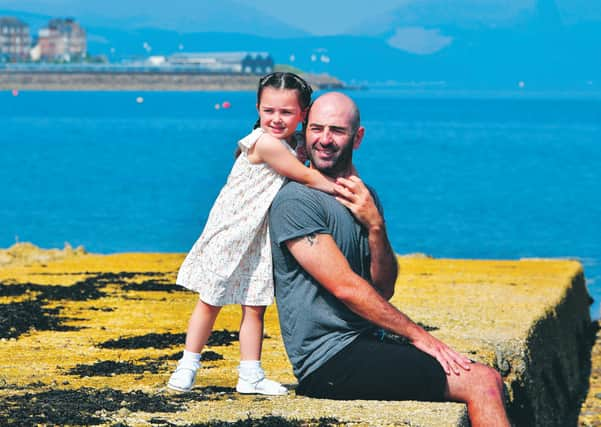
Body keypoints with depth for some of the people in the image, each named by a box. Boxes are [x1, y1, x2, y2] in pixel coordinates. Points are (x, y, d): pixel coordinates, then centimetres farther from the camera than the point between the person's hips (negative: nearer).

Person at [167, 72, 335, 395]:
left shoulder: (294, 145, 5)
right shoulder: (266, 142, -22)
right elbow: (306, 177, -21)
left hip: (261, 241, 7)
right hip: (231, 233, -7)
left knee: (255, 307, 6)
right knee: (210, 302, 4)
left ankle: (250, 376, 11)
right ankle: (187, 367, 16)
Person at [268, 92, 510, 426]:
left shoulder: (364, 198, 15)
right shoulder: (295, 202, -11)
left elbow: (384, 289, 8)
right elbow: (345, 287, -16)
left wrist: (375, 226, -9)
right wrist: (418, 336, -12)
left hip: (367, 344, 8)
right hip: (330, 360, -8)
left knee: (488, 381, -2)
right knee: (482, 382, -16)